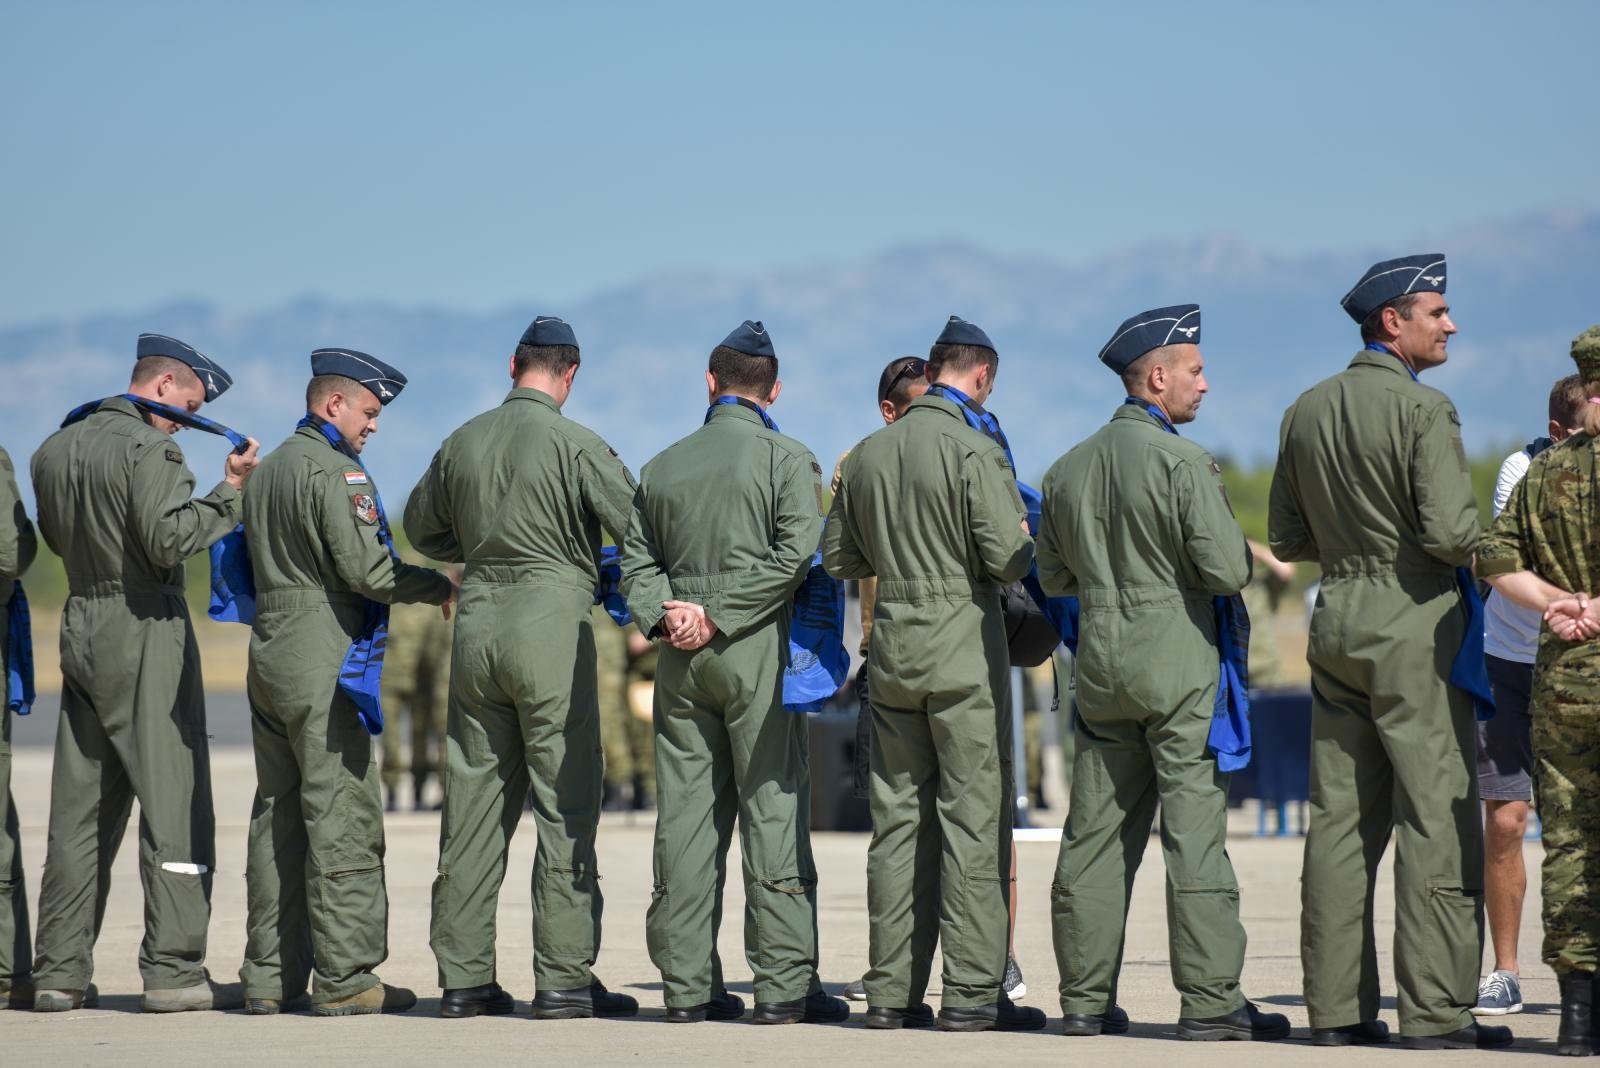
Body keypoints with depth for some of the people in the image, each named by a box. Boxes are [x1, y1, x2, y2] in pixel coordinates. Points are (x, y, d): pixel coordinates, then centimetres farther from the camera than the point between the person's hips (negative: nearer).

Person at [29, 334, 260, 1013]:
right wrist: (228, 491, -11)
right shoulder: (146, 448, -12)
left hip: (80, 627, 8)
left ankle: (58, 972, 8)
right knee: (173, 802, -4)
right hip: (144, 632, -8)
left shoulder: (55, 449, 13)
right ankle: (174, 970, -7)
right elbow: (169, 541, -19)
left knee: (80, 807, 9)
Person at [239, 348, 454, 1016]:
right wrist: (440, 588, -5)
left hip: (269, 654, 9)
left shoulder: (268, 468, 18)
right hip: (323, 659, -9)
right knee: (342, 816, -7)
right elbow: (364, 567, -18)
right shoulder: (335, 470, -10)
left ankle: (269, 977, 11)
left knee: (276, 816, 9)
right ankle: (344, 979, -8)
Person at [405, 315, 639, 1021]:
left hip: (477, 620, 5)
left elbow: (422, 527, 22)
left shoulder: (463, 442, 8)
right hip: (552, 624, -5)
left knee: (474, 803, 8)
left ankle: (464, 976, 10)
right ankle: (563, 978, -3)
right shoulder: (575, 444, -9)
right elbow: (637, 524, -13)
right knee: (565, 804, -1)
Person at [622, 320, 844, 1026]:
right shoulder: (787, 459, -2)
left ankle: (686, 982, 5)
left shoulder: (664, 466, 13)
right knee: (773, 810, -3)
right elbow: (795, 554, -13)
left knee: (686, 816, 5)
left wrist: (664, 616, -3)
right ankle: (783, 982, -5)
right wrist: (717, 617, -11)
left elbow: (637, 560, 10)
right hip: (757, 651, -4)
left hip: (681, 656, 4)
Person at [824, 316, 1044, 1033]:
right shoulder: (974, 449, -11)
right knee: (974, 817, -3)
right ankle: (972, 992, -4)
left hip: (891, 647, 6)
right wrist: (1023, 540, 6)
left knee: (898, 818, 9)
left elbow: (839, 558, 15)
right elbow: (1009, 561, -16)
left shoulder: (869, 453, 9)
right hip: (964, 646, -6)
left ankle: (891, 991, 10)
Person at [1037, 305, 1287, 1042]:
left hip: (1101, 669, 7)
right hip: (1178, 667, -7)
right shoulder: (1184, 461, -12)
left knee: (1095, 834, 8)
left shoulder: (1069, 469, 10)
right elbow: (1228, 571, -16)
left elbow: (1054, 578, 17)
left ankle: (1085, 997, 11)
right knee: (1195, 834, -4)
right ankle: (1210, 1001, -4)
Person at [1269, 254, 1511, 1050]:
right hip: (1413, 625, -7)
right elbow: (1450, 531, -19)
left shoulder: (1306, 411, 11)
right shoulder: (1423, 409, -12)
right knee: (1435, 817, -5)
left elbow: (1286, 539, 13)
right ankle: (1436, 1009, -7)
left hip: (1336, 618, 7)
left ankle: (1336, 1006, 8)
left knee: (1341, 818, 8)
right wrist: (1480, 541, 1)